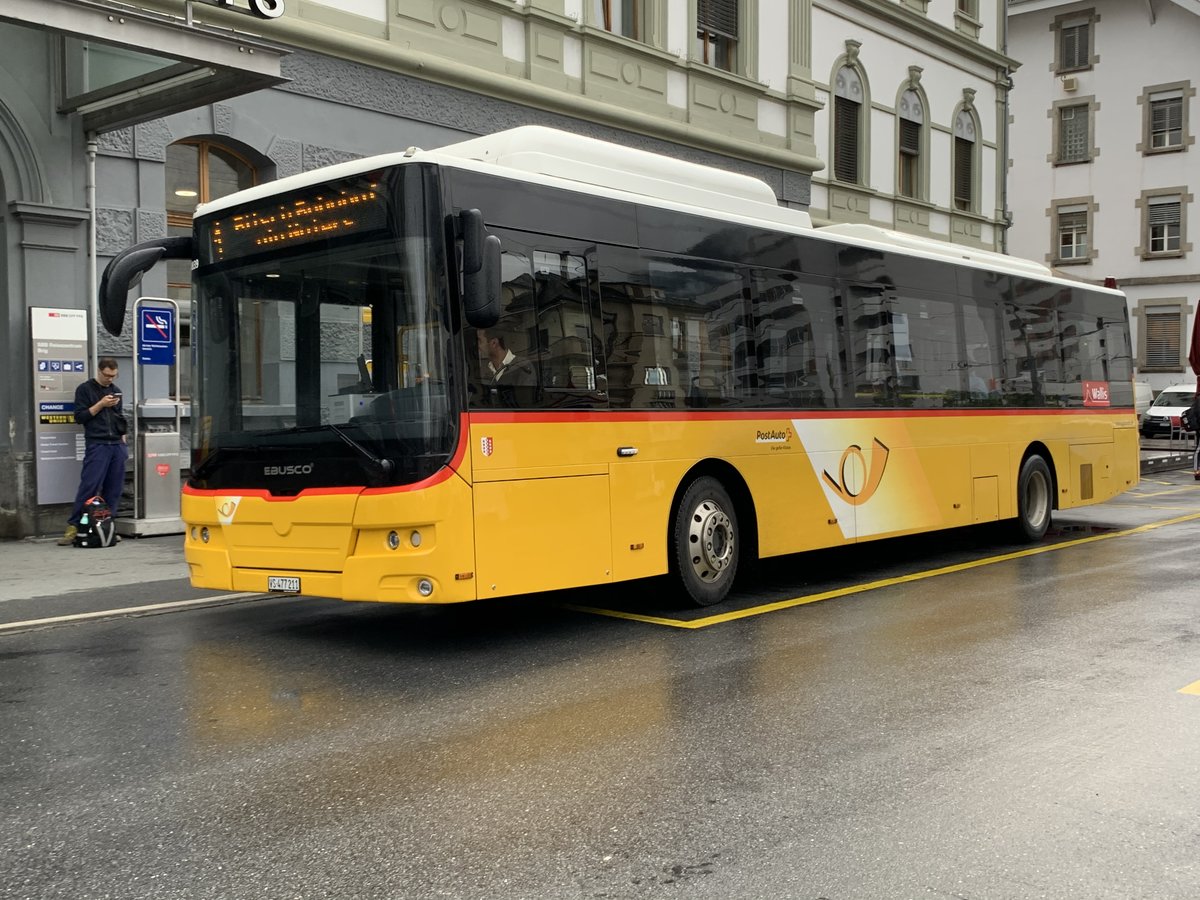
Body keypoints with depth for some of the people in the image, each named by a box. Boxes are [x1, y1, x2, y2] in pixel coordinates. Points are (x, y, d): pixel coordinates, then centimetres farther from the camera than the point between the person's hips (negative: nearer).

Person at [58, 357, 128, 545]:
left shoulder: (115, 390, 20)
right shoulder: (85, 389, 3)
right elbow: (80, 417, -3)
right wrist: (101, 404, -11)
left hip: (117, 445, 5)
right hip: (96, 445, -5)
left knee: (114, 489, 2)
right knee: (89, 486, -12)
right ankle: (73, 527, -9)